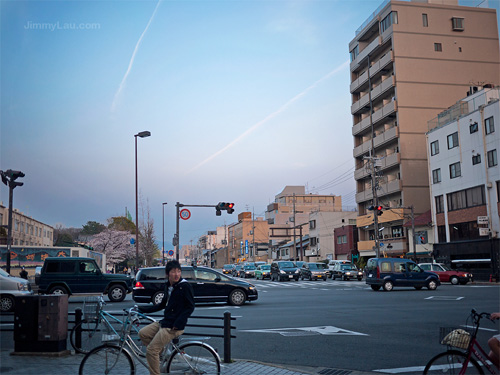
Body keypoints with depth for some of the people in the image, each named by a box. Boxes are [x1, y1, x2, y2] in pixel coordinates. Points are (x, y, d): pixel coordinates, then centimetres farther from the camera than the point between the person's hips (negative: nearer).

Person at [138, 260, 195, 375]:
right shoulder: (168, 286, 11)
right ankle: (161, 353, 17)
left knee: (151, 351, -10)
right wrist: (144, 309, 23)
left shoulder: (185, 286, -13)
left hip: (173, 327, -8)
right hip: (164, 322, 8)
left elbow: (190, 307, -14)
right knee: (143, 333, 8)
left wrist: (178, 323, -20)